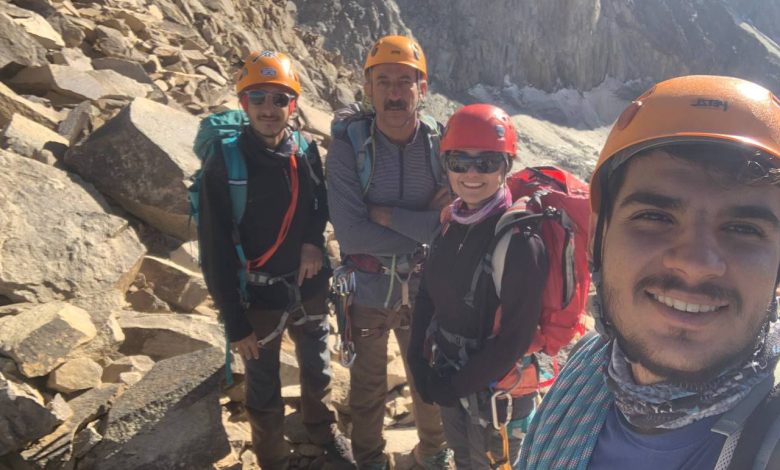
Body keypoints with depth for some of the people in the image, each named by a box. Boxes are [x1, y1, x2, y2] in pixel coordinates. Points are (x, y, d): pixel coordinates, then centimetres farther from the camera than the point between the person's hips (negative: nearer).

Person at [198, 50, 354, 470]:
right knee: (264, 387, 13)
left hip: (309, 284, 4)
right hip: (259, 294, -4)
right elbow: (215, 252, -13)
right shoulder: (223, 166, -16)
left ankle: (324, 432, 50)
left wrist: (313, 240, -11)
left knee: (317, 366, 23)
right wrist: (234, 321, -13)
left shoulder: (306, 151, -5)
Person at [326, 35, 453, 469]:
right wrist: (428, 225, -22)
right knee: (368, 387, 20)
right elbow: (351, 234, -24)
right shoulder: (348, 146, -16)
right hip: (367, 290, -1)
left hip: (425, 289, 2)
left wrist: (390, 215, -24)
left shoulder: (441, 145, -11)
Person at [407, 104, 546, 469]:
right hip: (449, 383, 6)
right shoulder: (453, 225, -4)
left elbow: (515, 339, -22)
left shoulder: (520, 241, -24)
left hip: (496, 389, -6)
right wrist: (420, 364, -3)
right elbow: (427, 297, 5)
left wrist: (457, 386, -14)